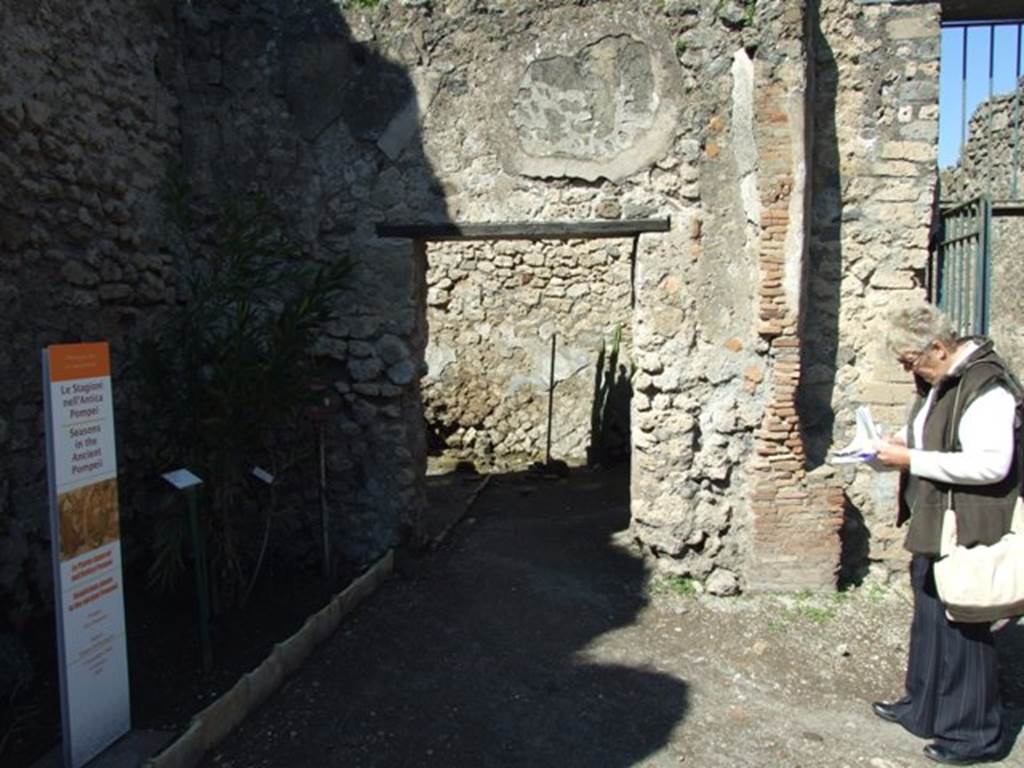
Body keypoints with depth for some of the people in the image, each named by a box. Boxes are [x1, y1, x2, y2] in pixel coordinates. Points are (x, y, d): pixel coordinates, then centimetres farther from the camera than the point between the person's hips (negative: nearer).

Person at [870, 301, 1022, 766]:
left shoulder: (985, 387, -21)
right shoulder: (938, 381, 10)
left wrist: (912, 461, -24)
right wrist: (906, 442, 5)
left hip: (967, 531, -10)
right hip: (934, 524, 10)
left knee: (962, 627, 2)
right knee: (929, 617, 20)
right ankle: (922, 708, 37)